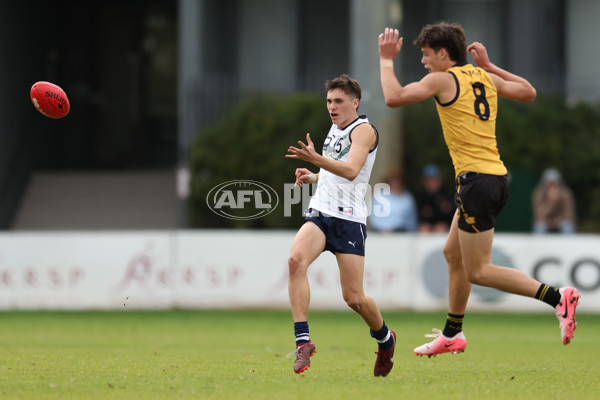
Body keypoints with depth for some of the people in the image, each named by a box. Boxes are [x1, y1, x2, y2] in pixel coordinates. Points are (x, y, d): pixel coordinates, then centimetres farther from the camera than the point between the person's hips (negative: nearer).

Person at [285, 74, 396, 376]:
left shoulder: (364, 130, -7)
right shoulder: (335, 129, 18)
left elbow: (351, 170, -25)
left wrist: (316, 159, -38)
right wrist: (312, 177, 14)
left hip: (348, 218, -6)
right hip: (319, 213, 6)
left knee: (354, 298, -5)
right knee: (296, 259, -26)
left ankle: (385, 339, 27)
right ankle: (302, 341, -29)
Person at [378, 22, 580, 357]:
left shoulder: (443, 80, -8)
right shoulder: (485, 78, 13)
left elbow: (394, 97, -13)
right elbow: (529, 93, 26)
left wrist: (387, 60, 2)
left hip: (477, 180, -9)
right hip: (496, 177, 9)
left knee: (478, 271, -6)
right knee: (454, 254, 21)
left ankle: (557, 297, -18)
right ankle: (452, 335, 28)